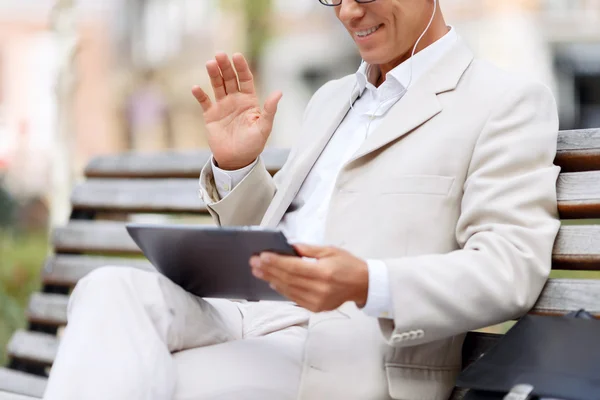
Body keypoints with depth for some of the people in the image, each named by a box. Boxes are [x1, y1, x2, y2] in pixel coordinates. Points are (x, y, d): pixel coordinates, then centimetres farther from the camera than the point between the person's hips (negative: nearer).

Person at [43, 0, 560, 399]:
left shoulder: (508, 102, 3)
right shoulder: (332, 99, 26)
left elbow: (512, 268, -11)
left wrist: (369, 286, -26)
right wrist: (236, 165, 11)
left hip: (359, 354, -7)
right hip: (253, 320, 7)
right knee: (114, 289, -24)